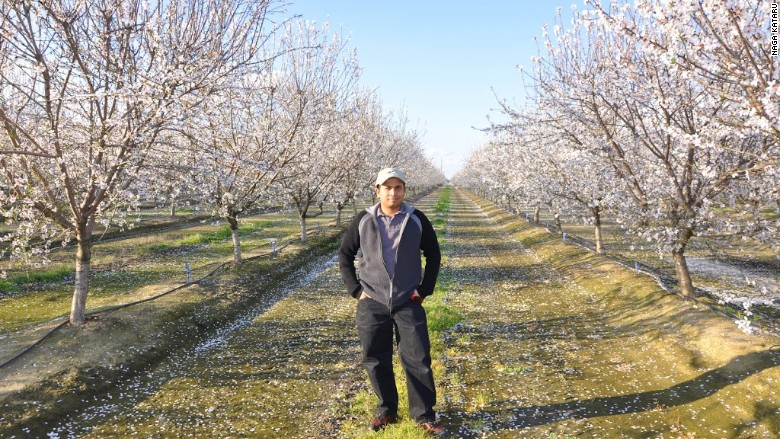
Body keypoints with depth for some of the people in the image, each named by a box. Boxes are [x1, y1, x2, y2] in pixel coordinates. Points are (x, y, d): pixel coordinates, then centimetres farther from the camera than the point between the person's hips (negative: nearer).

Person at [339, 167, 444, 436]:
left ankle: (423, 415, 18)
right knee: (376, 361, 10)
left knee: (418, 360, 1)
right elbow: (345, 255, 7)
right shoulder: (363, 220, -2)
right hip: (372, 304, 1)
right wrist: (355, 289, -1)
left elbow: (433, 255, 8)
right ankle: (386, 410, 30)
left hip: (408, 303, -1)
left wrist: (425, 289, 1)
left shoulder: (417, 220, -2)